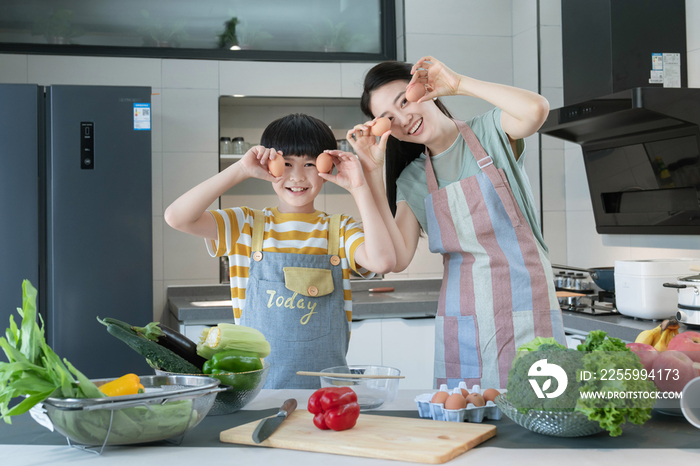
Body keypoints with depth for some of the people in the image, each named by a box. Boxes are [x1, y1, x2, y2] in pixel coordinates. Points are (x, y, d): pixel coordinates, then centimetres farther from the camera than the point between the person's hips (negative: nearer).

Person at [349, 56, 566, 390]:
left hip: (526, 309, -3)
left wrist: (458, 83, -14)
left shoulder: (491, 133, 1)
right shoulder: (412, 180, 9)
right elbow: (397, 258, -5)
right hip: (461, 322, 3)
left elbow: (536, 110, -23)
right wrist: (372, 171, -5)